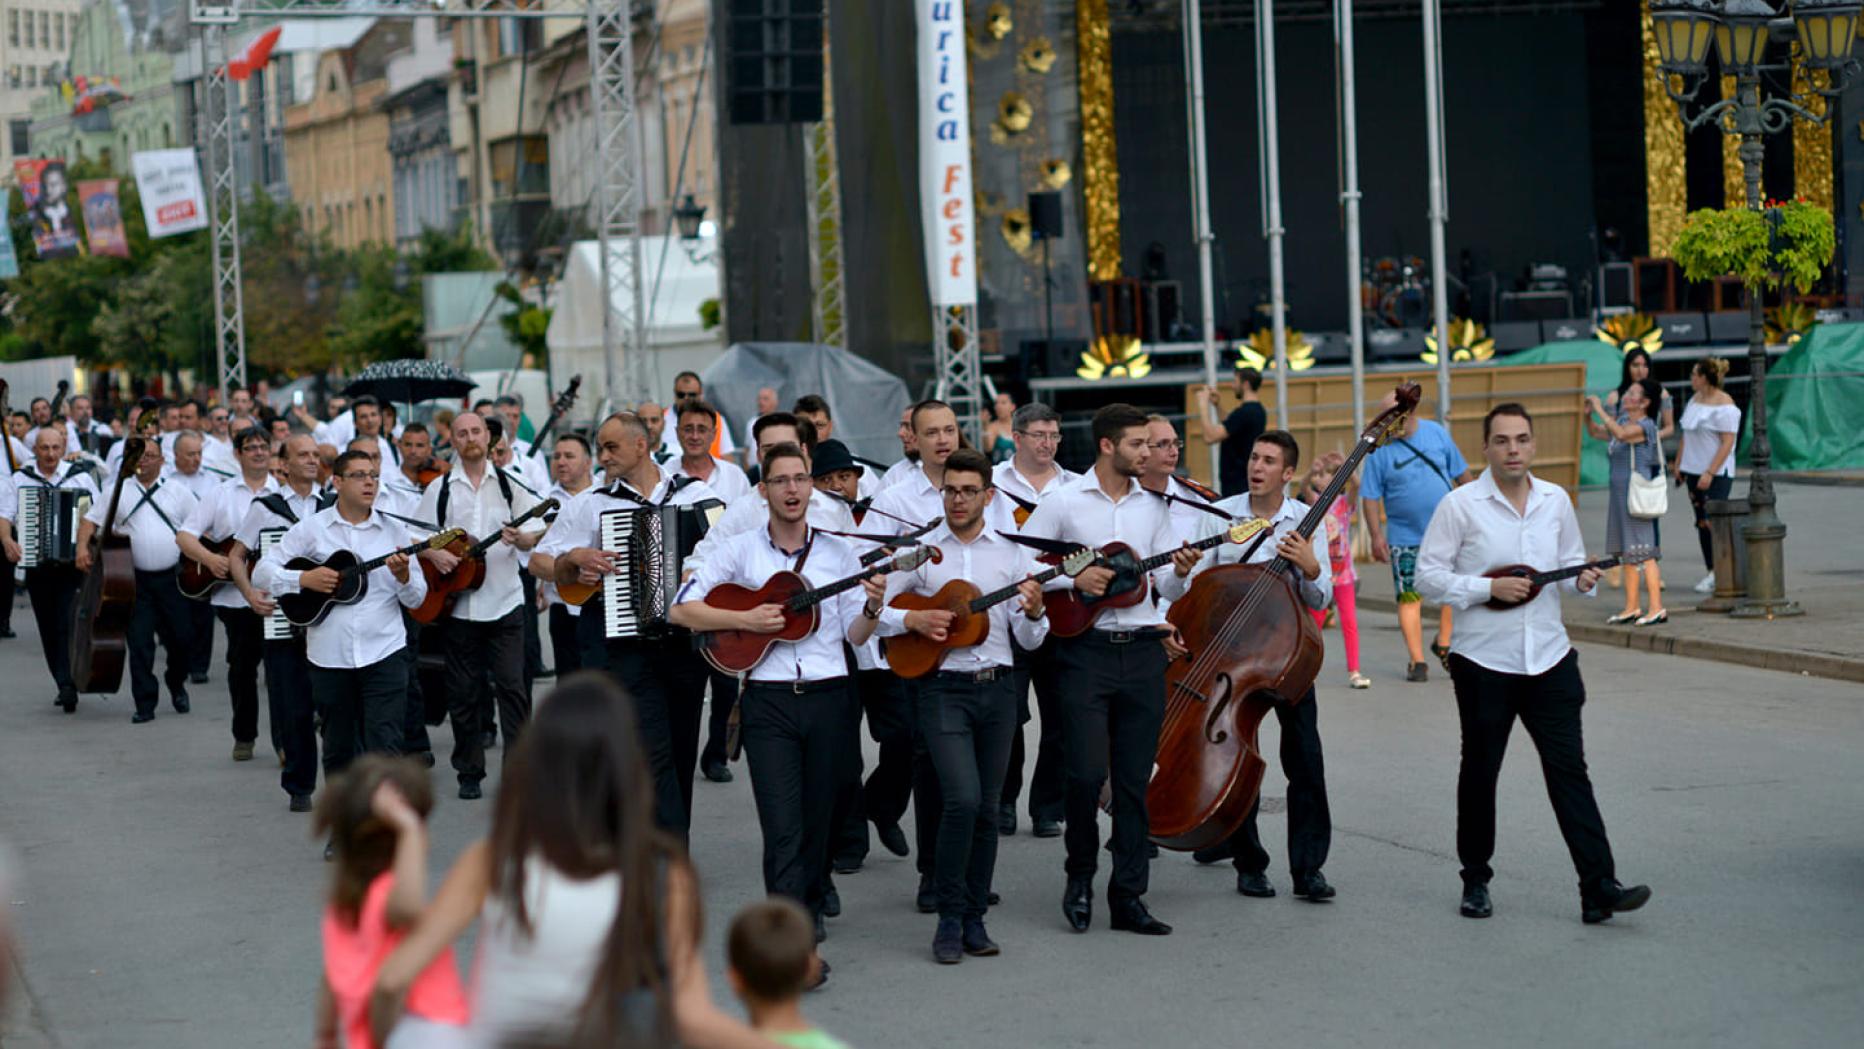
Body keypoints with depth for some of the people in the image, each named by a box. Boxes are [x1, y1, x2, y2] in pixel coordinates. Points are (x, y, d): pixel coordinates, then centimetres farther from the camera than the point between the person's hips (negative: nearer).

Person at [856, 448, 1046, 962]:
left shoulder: (1013, 555, 9)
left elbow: (1029, 641, 9)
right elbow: (868, 615, 5)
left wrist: (1034, 612, -12)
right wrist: (913, 620, -11)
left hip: (997, 688, 3)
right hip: (943, 688, -3)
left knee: (987, 806, 5)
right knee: (962, 798, -16)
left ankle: (974, 918, 15)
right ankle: (949, 918, -5)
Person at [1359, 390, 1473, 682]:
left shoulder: (1436, 433, 0)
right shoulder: (1379, 449, -8)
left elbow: (1460, 472, 11)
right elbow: (1370, 496, -7)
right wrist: (1376, 535, -13)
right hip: (1405, 537, -3)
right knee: (1409, 597, -3)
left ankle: (1443, 644, 23)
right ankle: (1416, 661, 4)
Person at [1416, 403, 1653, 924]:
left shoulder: (1556, 501, 6)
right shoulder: (1461, 505, -7)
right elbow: (1428, 574, -7)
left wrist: (1582, 579, -5)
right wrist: (1488, 589, -18)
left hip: (1550, 657, 3)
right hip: (1483, 661, -3)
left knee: (1569, 769, -3)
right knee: (1480, 772, 9)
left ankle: (1599, 889, -7)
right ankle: (1476, 881, 25)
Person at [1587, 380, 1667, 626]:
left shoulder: (1645, 426, -13)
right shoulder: (1623, 422, 12)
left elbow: (1621, 434, -32)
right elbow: (1596, 432, 22)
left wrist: (1600, 410, -24)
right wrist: (1588, 413, 3)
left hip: (1637, 492, -9)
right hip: (1619, 491, 9)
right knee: (1627, 552, 12)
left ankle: (1657, 608, -5)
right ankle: (1631, 608, 19)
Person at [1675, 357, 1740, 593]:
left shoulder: (1724, 406, -13)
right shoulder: (1695, 399, 13)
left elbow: (1727, 443, -17)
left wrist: (1710, 473, -22)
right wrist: (1678, 464, 19)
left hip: (1716, 474, -8)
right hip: (1694, 471, 8)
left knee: (1713, 521, -12)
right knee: (1702, 523, 7)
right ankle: (1711, 572, 12)